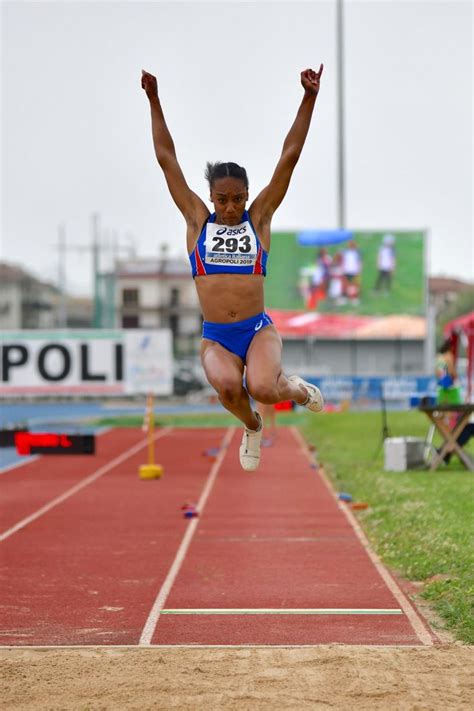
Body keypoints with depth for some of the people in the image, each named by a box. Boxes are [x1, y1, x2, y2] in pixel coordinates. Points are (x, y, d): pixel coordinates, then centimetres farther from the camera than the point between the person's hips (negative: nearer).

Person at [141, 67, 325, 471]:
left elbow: (290, 156, 0)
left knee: (262, 389, -29)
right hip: (216, 338, 1)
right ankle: (252, 426, 6)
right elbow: (167, 159, 4)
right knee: (228, 387, -30)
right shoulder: (198, 220, 6)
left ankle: (297, 388, 10)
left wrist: (309, 98, -5)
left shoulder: (258, 218, 5)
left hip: (259, 330, -1)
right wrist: (154, 101, 1)